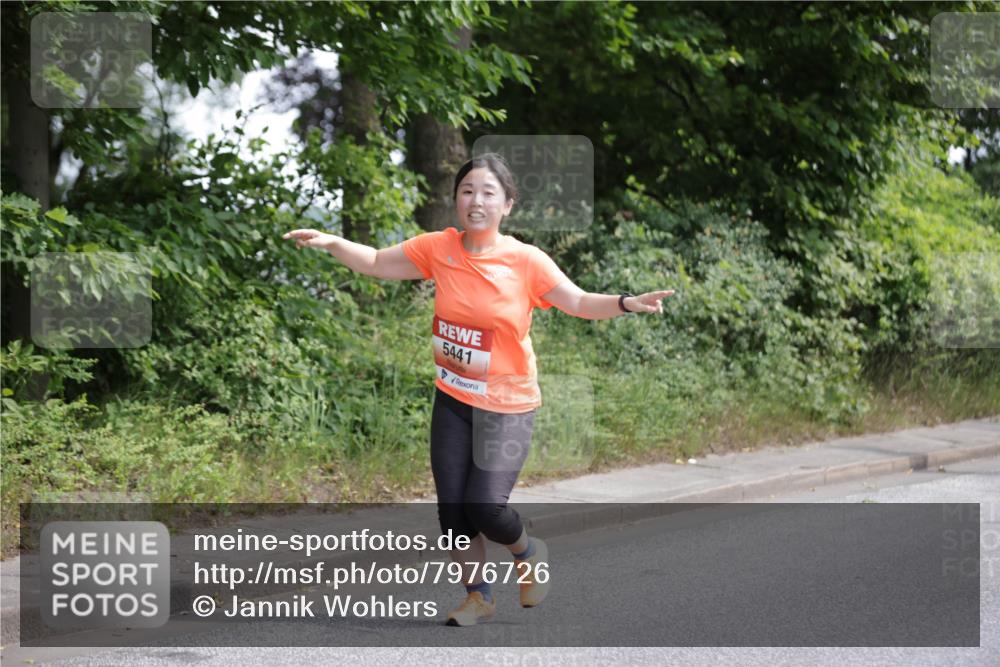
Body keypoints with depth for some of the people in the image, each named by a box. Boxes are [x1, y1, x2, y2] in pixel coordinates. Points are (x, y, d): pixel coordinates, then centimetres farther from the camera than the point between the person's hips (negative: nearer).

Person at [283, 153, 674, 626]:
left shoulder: (526, 261, -15)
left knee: (485, 510, -11)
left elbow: (578, 302, -8)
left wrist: (627, 303, -24)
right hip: (452, 400, 4)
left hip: (507, 405, -4)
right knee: (452, 509, 6)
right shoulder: (438, 248, -6)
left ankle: (530, 553, 25)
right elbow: (377, 263, 5)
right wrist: (331, 243, -9)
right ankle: (478, 596, 30)